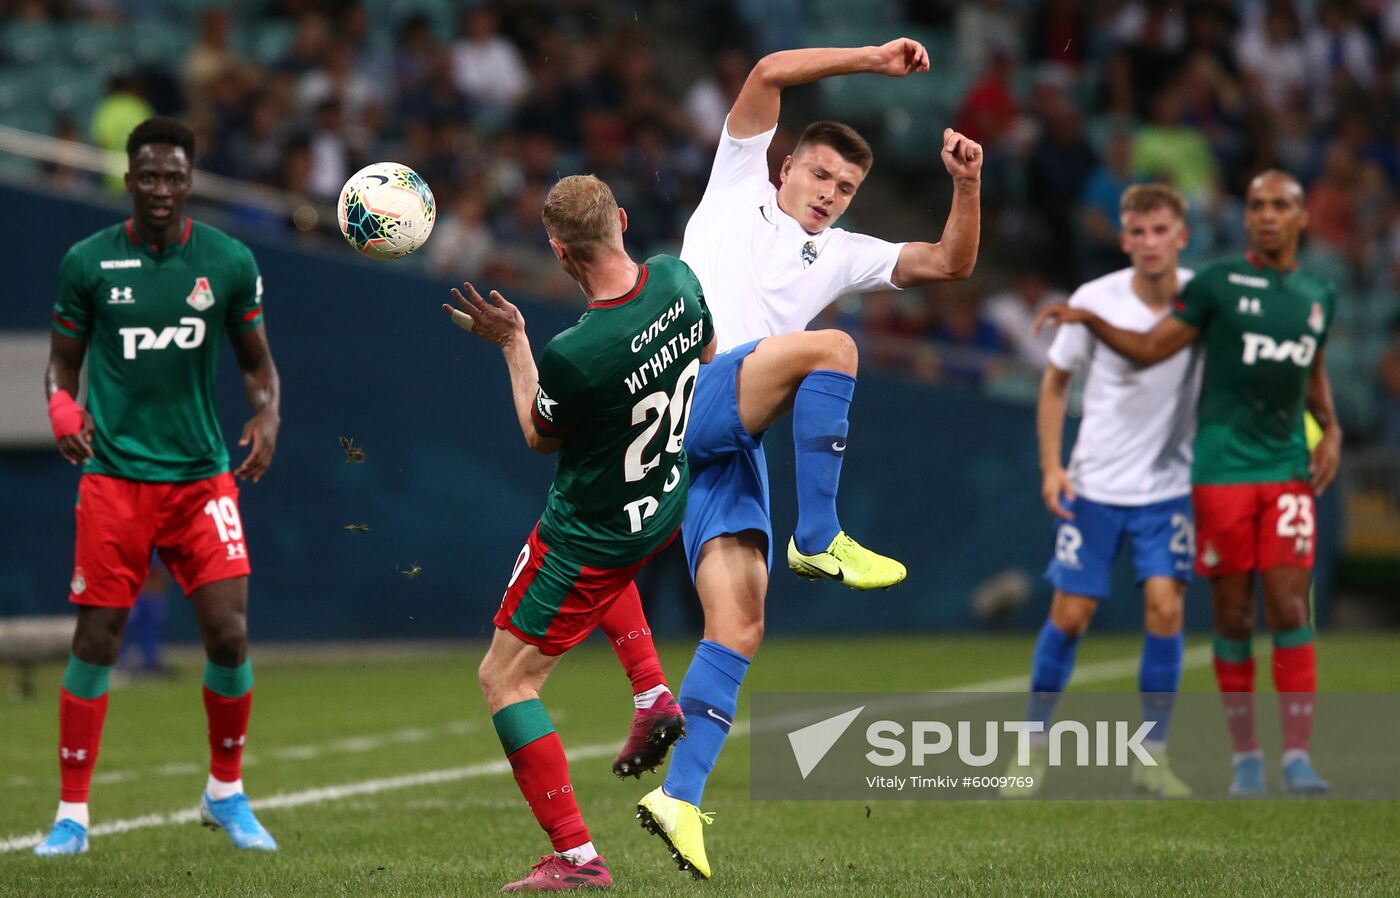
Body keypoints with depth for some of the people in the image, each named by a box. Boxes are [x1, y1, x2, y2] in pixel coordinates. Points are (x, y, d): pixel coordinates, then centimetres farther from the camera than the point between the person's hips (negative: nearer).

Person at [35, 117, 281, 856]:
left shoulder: (229, 262, 2)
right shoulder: (87, 262, -1)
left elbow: (257, 361, 11)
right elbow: (63, 359, 7)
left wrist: (268, 415, -9)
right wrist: (61, 406, -15)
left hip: (202, 476, 1)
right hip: (114, 477, -1)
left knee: (229, 634, -7)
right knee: (96, 641, -3)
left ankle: (226, 793, 15)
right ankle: (72, 814, 7)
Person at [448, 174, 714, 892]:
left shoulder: (572, 355, -33)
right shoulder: (678, 279, -13)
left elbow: (540, 437, -11)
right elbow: (708, 353, 10)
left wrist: (511, 342, -2)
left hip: (589, 540, -8)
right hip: (669, 507, 8)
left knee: (504, 679, 3)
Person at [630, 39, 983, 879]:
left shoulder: (841, 255, 28)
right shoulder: (740, 191, 17)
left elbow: (950, 263, 23)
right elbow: (769, 74, 6)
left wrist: (967, 186, 7)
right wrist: (874, 59, 4)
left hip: (730, 442, 5)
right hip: (681, 391, -5)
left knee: (740, 628, -6)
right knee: (832, 346, -26)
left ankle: (680, 798, -7)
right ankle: (819, 539, -22)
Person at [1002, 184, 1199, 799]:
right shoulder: (1094, 301, -9)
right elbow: (1056, 381, 3)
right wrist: (1051, 465, -5)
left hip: (1170, 485, 1)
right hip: (1094, 486, -1)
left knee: (1165, 606, -10)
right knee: (1070, 614, 0)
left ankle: (1153, 756, 2)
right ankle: (1035, 745, 17)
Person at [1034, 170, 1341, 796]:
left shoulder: (1319, 295, 11)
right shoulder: (1218, 284, -1)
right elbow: (1150, 348, 1)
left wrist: (1331, 431, 12)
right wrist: (1089, 320, -13)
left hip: (1289, 471, 3)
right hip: (1222, 472, -3)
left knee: (1290, 611, -7)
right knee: (1233, 618, 0)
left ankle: (1297, 756, -5)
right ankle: (1246, 757, 9)